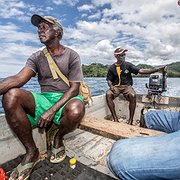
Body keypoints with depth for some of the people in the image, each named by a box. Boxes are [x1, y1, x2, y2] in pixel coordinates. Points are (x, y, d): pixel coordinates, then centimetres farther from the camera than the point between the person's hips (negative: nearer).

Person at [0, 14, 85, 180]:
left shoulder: (72, 55, 0)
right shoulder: (37, 57, 10)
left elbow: (74, 88, -9)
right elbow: (19, 78, -7)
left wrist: (52, 110, -20)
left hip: (65, 99, -3)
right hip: (43, 98, 3)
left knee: (76, 110, -38)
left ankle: (58, 139, -1)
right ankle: (31, 151, -7)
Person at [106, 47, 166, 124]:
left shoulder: (128, 65, 2)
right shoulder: (112, 68, 3)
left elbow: (141, 71, -6)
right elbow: (109, 80, 7)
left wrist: (157, 70, -14)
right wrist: (111, 86, -16)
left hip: (127, 86, 0)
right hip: (116, 86, 1)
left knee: (133, 96, -33)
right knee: (108, 94, -31)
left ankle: (131, 119, -19)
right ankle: (115, 118, -22)